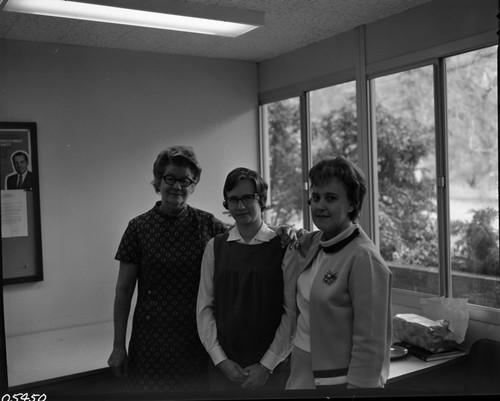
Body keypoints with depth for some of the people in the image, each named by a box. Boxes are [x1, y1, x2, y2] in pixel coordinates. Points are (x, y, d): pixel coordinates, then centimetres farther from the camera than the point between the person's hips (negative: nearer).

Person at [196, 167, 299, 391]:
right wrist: (220, 359, -5)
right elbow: (204, 307, 2)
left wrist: (267, 365, -10)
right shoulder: (214, 247, 2)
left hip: (272, 368, -2)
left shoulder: (284, 248, -6)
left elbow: (292, 312, -8)